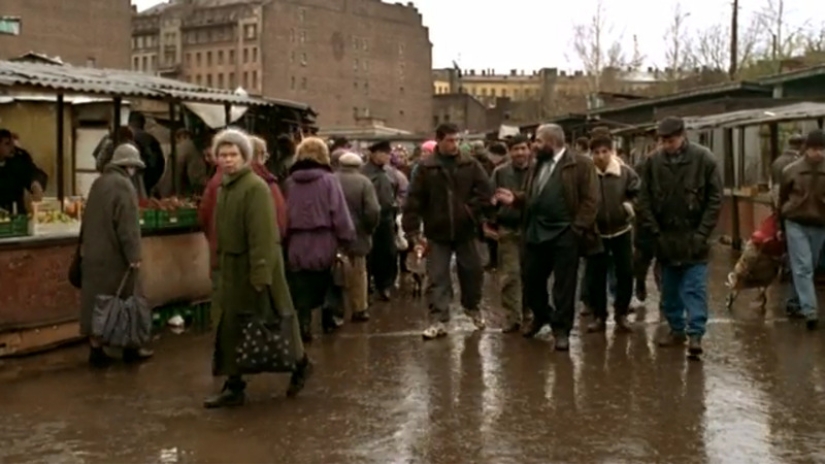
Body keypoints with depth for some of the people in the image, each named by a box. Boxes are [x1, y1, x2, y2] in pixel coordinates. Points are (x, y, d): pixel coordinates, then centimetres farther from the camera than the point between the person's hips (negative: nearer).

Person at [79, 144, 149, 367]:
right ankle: (130, 348, 12)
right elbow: (127, 223, -19)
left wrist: (85, 245, 25)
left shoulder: (98, 182, 12)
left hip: (94, 254, 8)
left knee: (97, 301, 9)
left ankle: (96, 349, 12)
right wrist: (133, 254, -17)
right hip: (114, 255, -8)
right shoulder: (123, 184, -13)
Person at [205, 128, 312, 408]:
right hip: (232, 268, 8)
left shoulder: (255, 187, -17)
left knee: (273, 322, 6)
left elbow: (262, 235, -22)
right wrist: (221, 263, 14)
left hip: (257, 267, -8)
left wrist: (261, 274, -25)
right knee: (230, 327, 8)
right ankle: (234, 387, 15)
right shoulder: (224, 187, 10)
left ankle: (300, 364, 28)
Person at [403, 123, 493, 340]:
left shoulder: (470, 164, -1)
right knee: (437, 278, 0)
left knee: (473, 272, 15)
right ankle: (438, 321, 5)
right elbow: (414, 200, -6)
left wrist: (475, 212, -9)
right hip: (438, 232, -2)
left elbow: (486, 190, 0)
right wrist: (412, 229, -11)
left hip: (465, 230, 2)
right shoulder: (426, 167, -6)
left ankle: (473, 307, 40)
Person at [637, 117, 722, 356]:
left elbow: (715, 199, -7)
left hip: (693, 236, -3)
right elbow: (644, 200, 2)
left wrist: (702, 233, -13)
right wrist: (654, 231, -5)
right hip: (665, 237, 3)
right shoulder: (653, 162, -3)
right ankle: (676, 329, 24)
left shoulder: (704, 159, -9)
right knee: (670, 289, 12)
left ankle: (695, 334, -2)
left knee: (695, 288, -4)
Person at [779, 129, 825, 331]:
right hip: (796, 224, -2)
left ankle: (796, 303, 30)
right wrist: (783, 221, 12)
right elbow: (783, 197, 7)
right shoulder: (791, 170, -5)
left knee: (809, 267, 14)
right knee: (803, 267, -8)